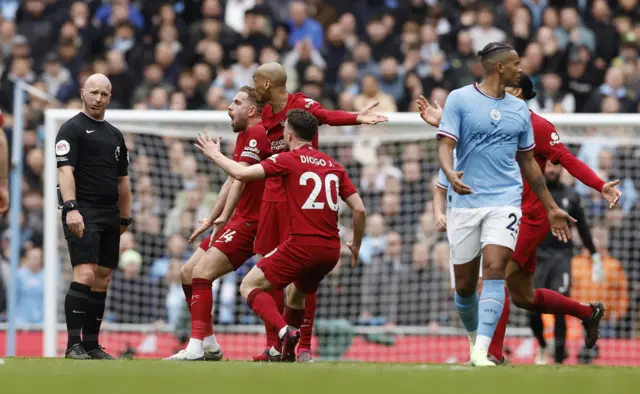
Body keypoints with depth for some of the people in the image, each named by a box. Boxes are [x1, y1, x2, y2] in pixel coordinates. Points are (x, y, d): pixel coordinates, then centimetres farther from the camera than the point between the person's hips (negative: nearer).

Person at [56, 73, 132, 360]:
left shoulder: (114, 135, 19)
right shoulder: (72, 129, -2)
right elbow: (65, 171, -13)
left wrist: (125, 217, 21)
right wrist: (71, 207, -25)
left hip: (109, 217, 7)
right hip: (83, 214, -7)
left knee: (102, 280, 6)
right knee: (85, 274, -18)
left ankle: (91, 345, 11)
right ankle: (74, 345, -19)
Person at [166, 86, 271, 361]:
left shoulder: (257, 133, -14)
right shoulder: (243, 136, 19)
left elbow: (240, 178, -23)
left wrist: (224, 217, -29)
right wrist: (210, 220, 30)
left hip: (249, 222, -11)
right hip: (237, 222, 11)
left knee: (201, 273, -21)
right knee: (188, 272, 10)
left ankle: (196, 348, -25)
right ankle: (209, 345, 13)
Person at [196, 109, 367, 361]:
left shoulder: (288, 160, -1)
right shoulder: (334, 166, 14)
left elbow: (241, 174, -10)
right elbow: (359, 210, 11)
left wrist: (215, 154, 8)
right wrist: (356, 245, 26)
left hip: (303, 244, -7)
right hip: (331, 250, 7)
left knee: (249, 286, 2)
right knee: (296, 293, 31)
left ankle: (284, 331, -20)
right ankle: (282, 350, 34)